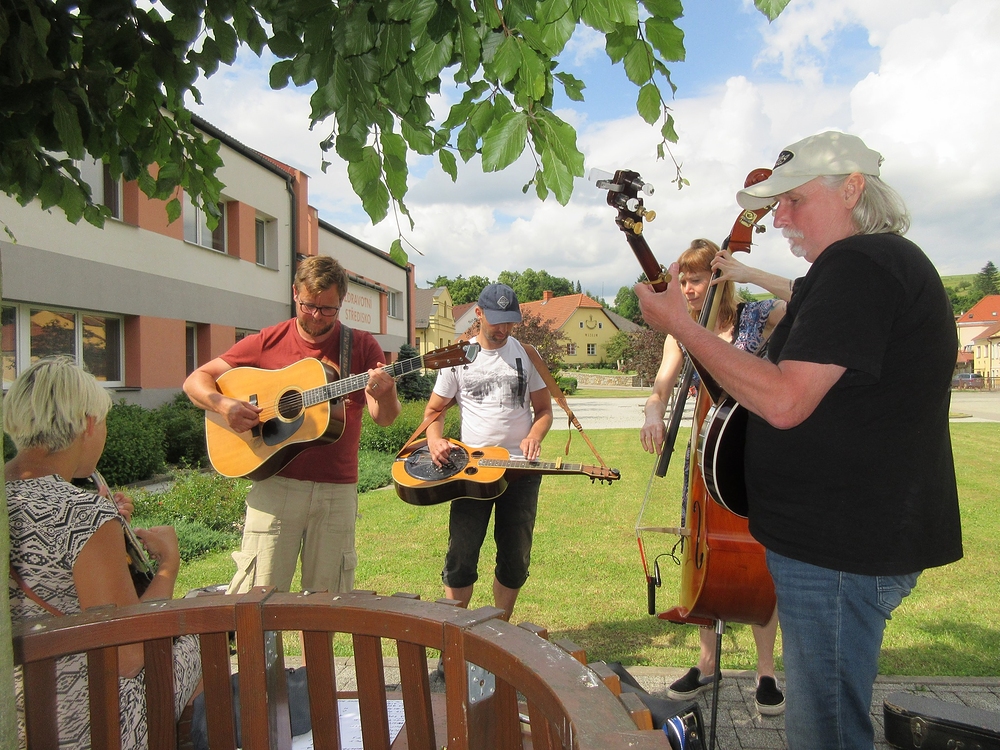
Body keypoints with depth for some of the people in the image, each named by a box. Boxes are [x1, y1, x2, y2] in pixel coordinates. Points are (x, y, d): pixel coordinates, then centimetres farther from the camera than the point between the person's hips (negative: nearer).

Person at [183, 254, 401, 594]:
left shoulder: (362, 346, 5)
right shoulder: (266, 342, 4)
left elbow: (384, 418, -3)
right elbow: (195, 380, 7)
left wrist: (386, 395, -26)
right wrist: (223, 404, -14)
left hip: (338, 490, 1)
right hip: (276, 484, 0)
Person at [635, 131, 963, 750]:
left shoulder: (858, 264, -19)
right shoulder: (892, 261, 17)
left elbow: (785, 401, -26)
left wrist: (681, 325, -19)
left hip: (838, 552, -11)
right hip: (860, 538, 11)